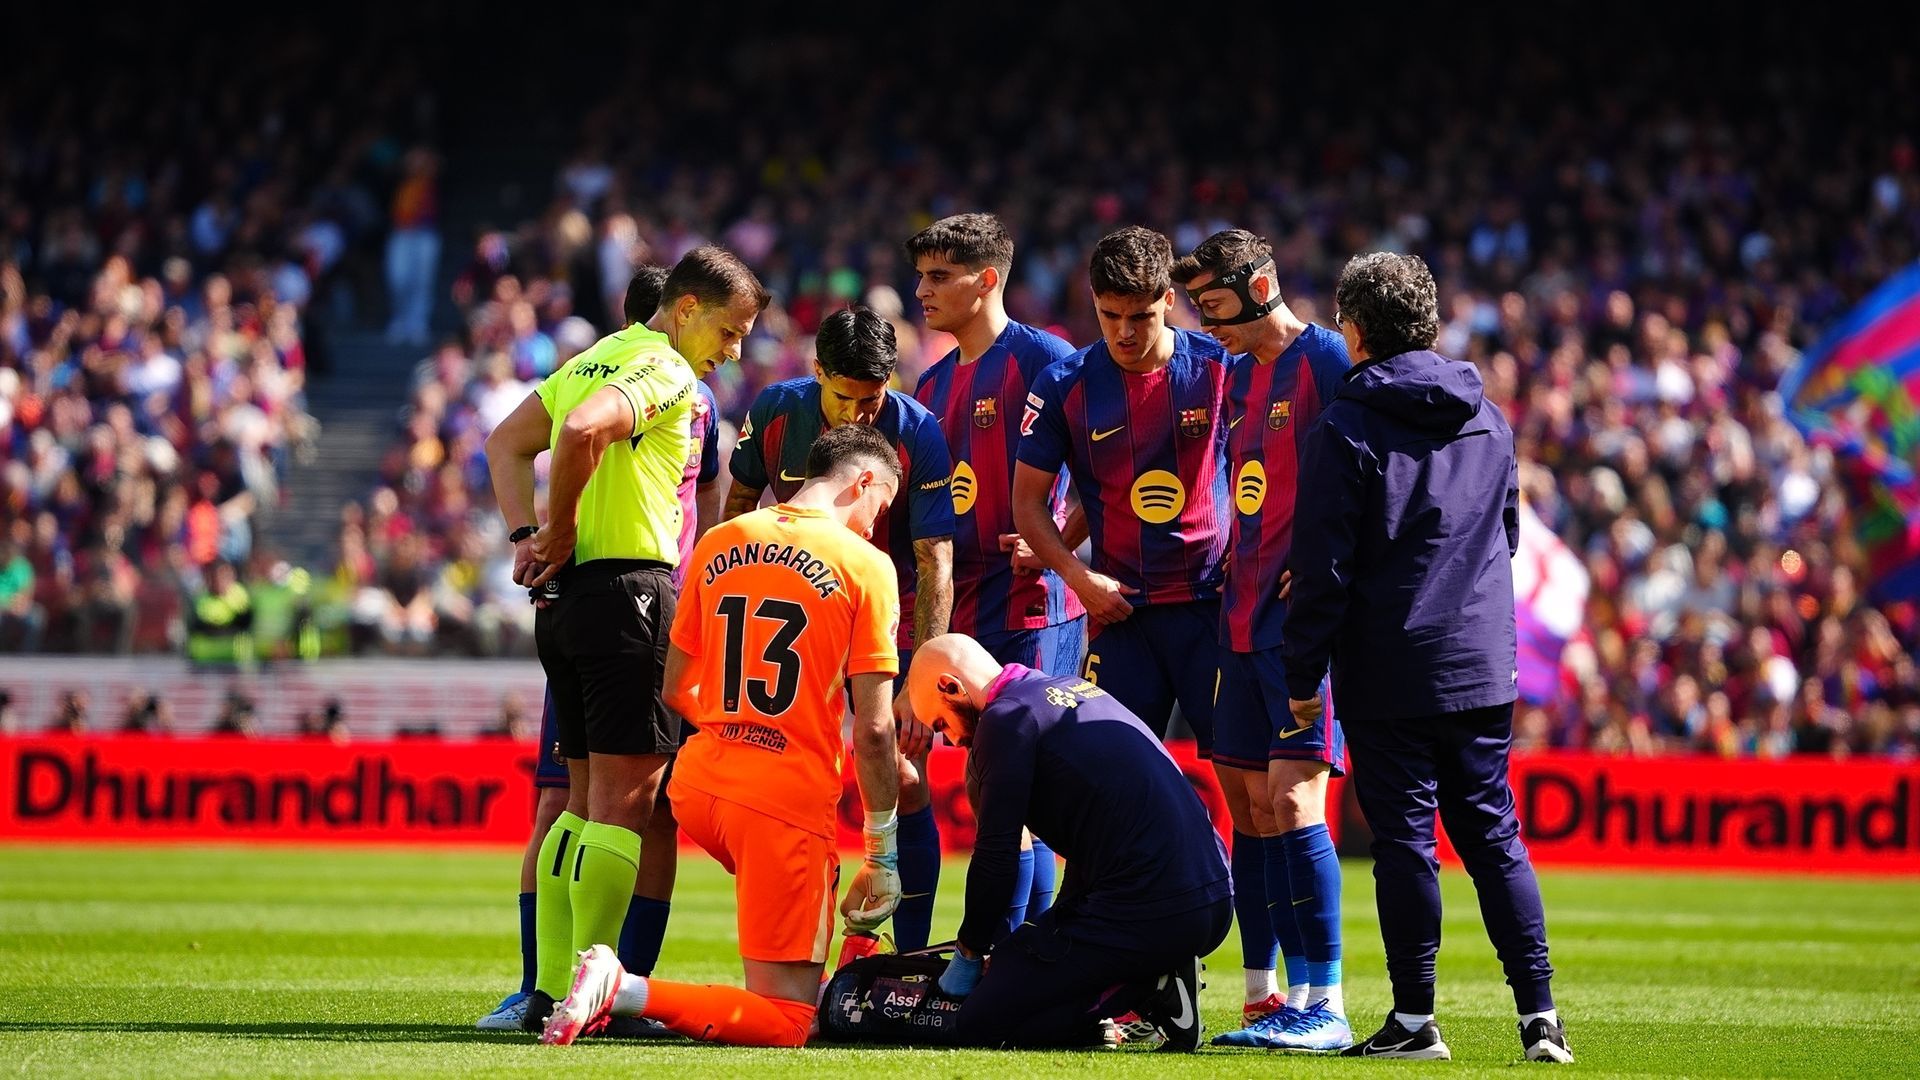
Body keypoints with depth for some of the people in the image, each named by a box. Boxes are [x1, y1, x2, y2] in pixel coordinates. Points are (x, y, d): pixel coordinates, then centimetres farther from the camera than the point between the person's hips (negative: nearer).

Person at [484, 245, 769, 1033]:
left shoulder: (594, 358, 20)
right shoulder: (665, 371, -9)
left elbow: (506, 443, 23)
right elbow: (583, 430, -27)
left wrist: (528, 534, 9)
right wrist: (559, 533, -14)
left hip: (566, 594, 9)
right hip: (629, 590, -9)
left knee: (585, 798, 12)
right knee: (626, 799, -7)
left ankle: (551, 988, 11)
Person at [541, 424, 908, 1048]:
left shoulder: (718, 544, 9)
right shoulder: (864, 564, -6)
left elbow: (674, 690, 16)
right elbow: (873, 729, -8)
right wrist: (883, 856, 0)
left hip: (699, 785, 7)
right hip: (786, 801, -7)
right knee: (785, 1024, -3)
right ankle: (627, 991, -22)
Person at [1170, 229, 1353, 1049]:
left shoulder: (1325, 360, -10)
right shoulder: (1240, 372, 16)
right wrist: (1233, 568, 14)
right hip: (1244, 613, 9)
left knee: (1292, 798, -14)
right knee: (1248, 806, 9)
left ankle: (1322, 1004, -12)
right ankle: (1264, 1001, 13)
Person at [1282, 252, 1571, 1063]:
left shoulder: (1346, 432, -9)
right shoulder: (1490, 422, 9)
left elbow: (1324, 568, -10)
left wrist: (1303, 675, -4)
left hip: (1388, 675, -5)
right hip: (1482, 665, 5)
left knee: (1404, 841, 1)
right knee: (1492, 835, 8)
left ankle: (1414, 1019, 4)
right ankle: (1539, 1016, 2)